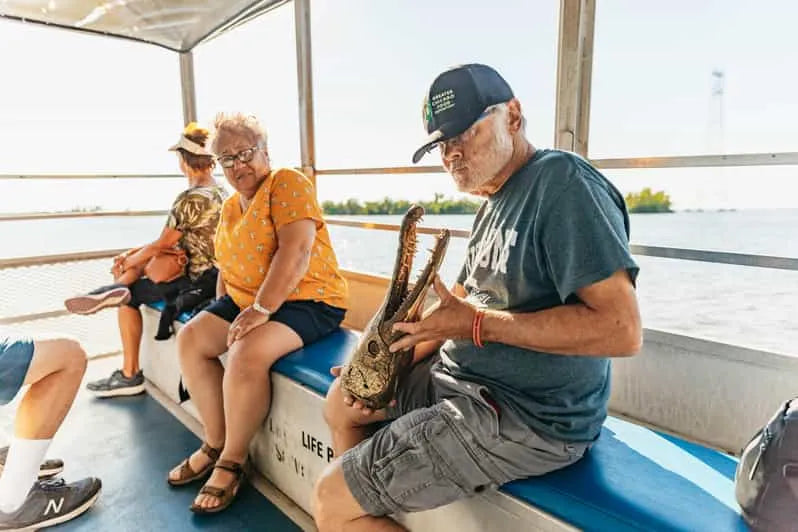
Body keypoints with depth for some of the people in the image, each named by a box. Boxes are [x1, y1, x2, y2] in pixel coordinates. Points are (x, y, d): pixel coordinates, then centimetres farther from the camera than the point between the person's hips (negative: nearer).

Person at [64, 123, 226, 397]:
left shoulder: (190, 199, -22)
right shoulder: (220, 193, 7)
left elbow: (162, 245, -13)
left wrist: (128, 262, 7)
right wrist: (132, 255, 10)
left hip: (195, 281, -9)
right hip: (213, 273, 9)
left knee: (129, 297, 8)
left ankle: (130, 375, 15)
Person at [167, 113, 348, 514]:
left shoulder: (288, 183, -12)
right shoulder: (230, 207, 14)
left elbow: (296, 251, -25)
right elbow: (227, 263, 23)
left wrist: (260, 309, -26)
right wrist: (221, 312, 10)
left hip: (306, 300, -9)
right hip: (243, 299, 9)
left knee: (247, 354, -29)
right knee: (190, 340, -1)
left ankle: (232, 462, -5)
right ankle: (215, 443, 11)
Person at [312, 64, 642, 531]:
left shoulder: (561, 181, -19)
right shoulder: (495, 203, 12)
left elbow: (623, 330, -26)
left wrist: (479, 324, -23)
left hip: (527, 420, -10)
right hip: (462, 377, 10)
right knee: (342, 405, 23)